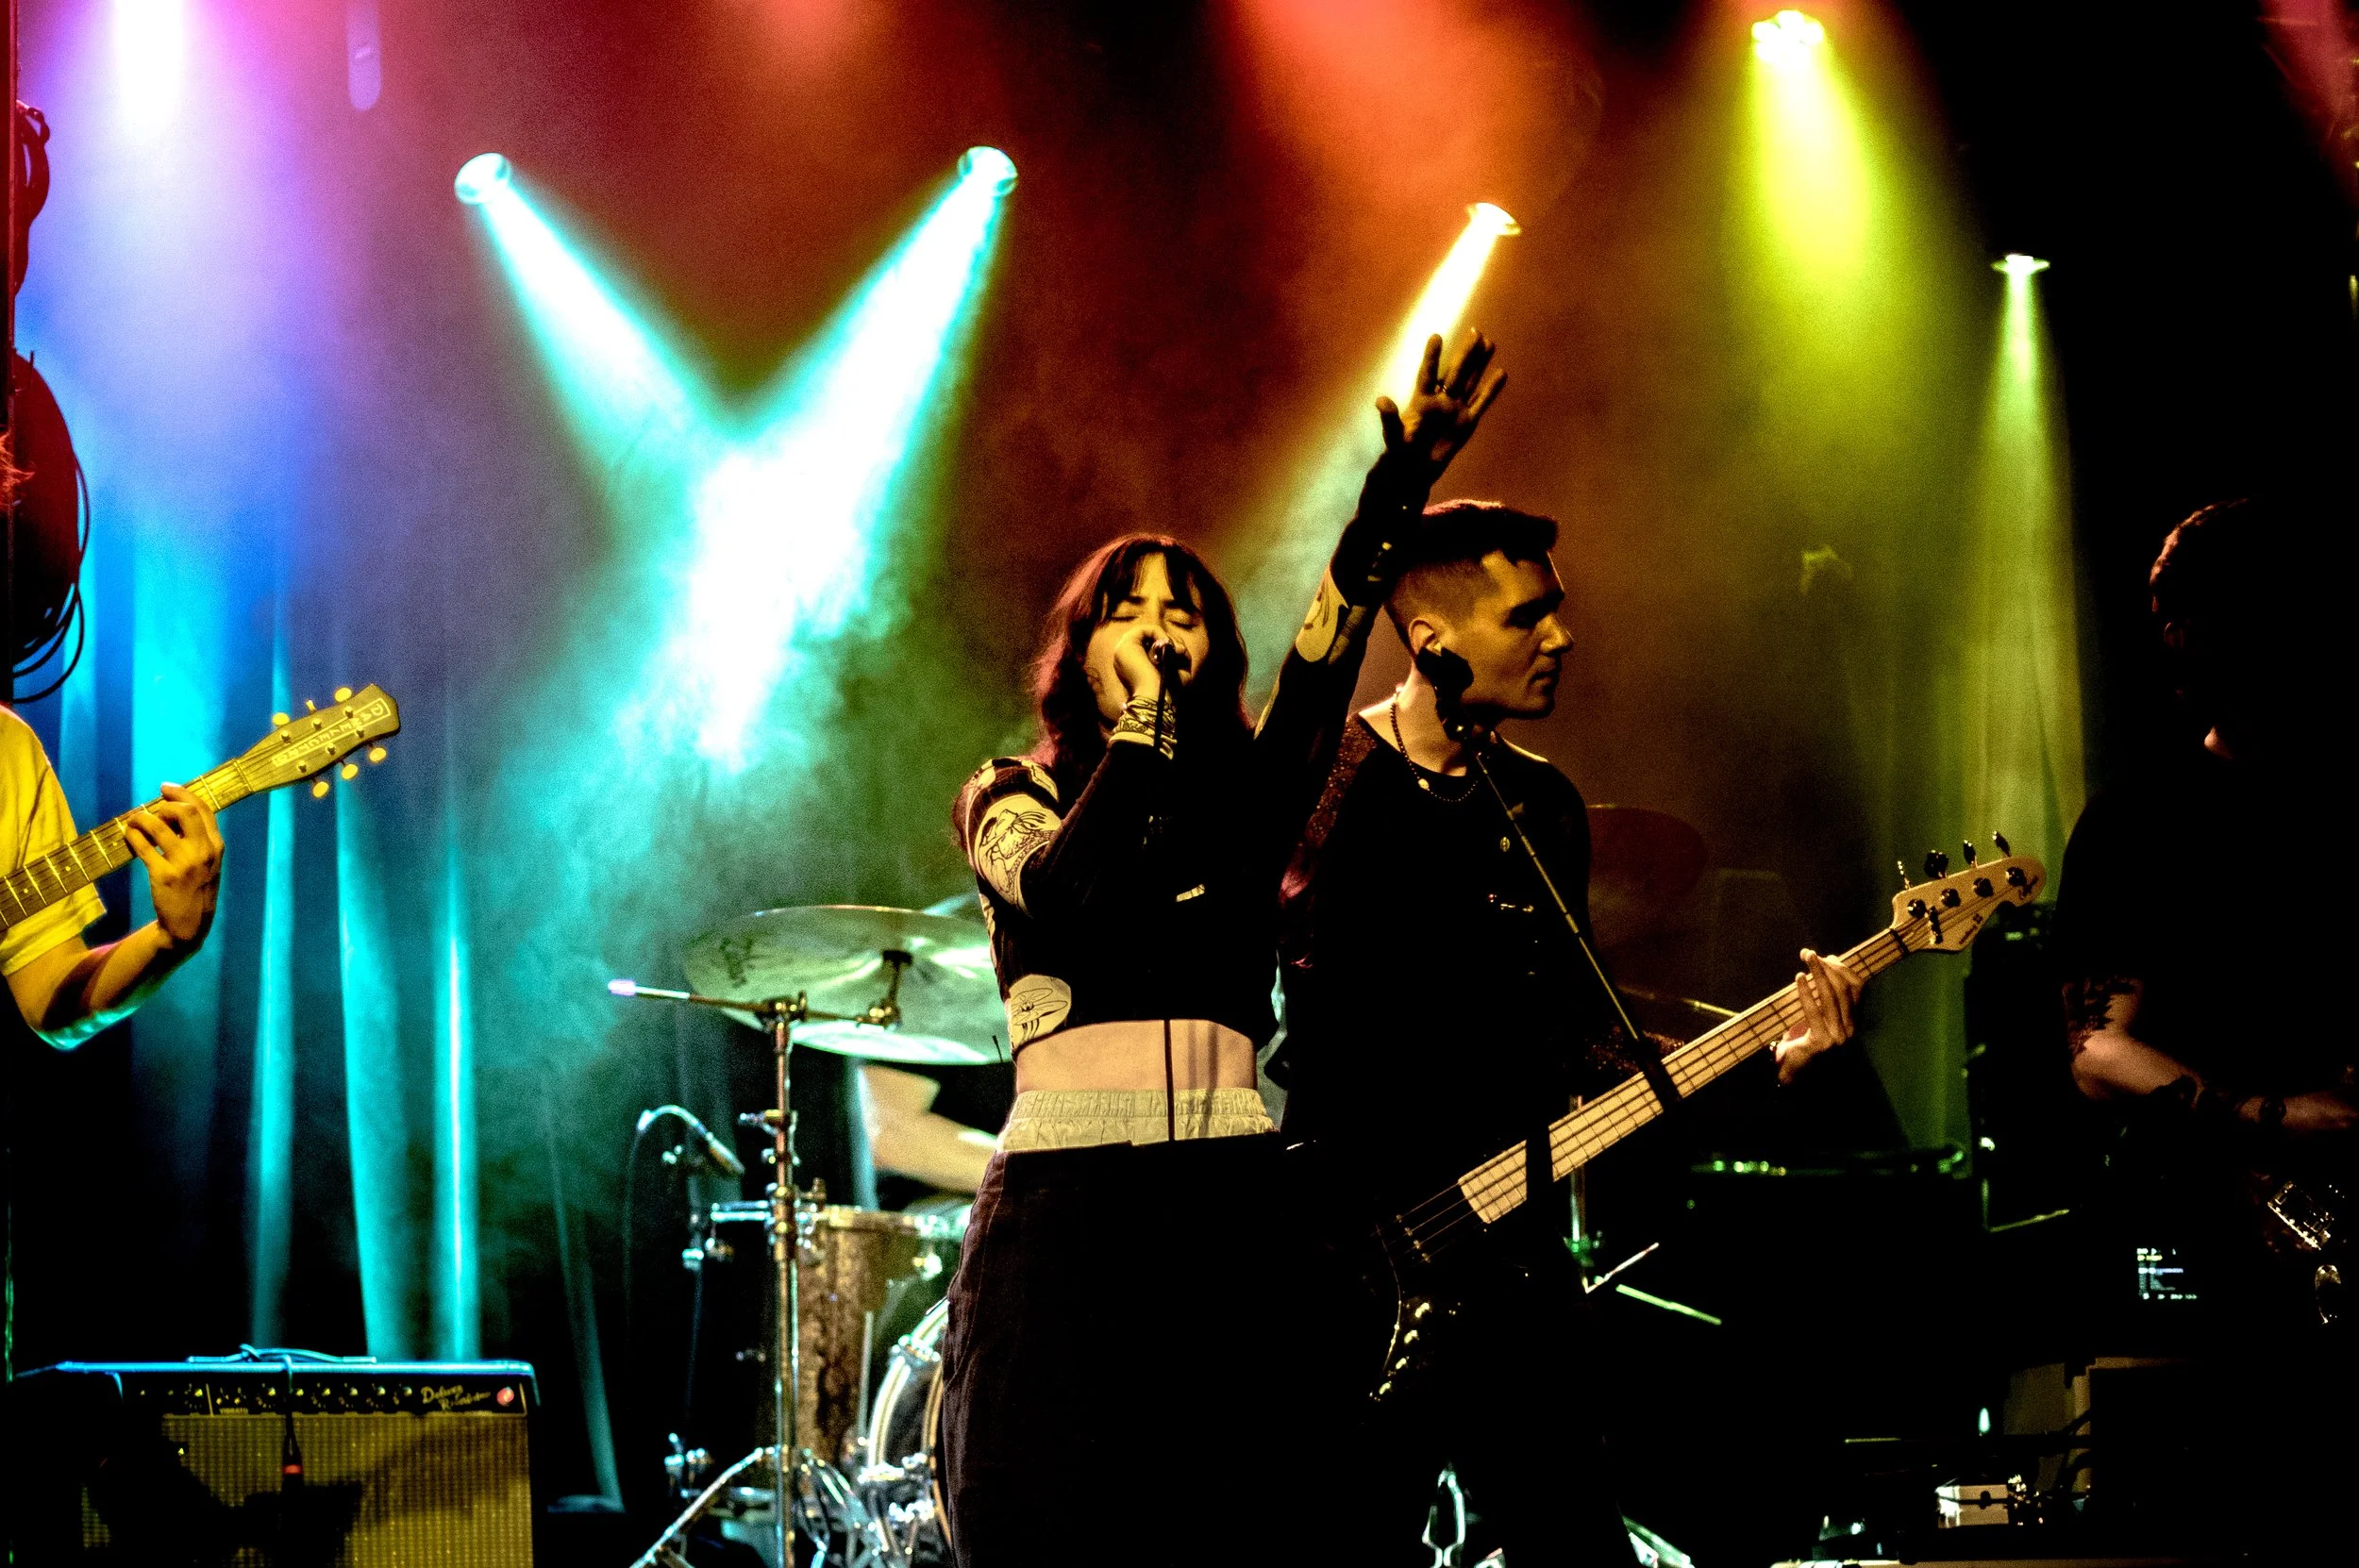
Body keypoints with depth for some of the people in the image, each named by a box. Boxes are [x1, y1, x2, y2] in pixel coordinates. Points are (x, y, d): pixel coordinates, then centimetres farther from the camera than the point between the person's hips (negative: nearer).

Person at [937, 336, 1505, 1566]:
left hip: (1233, 1213, 2)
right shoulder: (1013, 799, 11)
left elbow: (1314, 686, -4)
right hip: (1058, 1218, -2)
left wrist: (1389, 505, -18)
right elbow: (1066, 893, -12)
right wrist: (1139, 726, -7)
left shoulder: (1245, 800, 17)